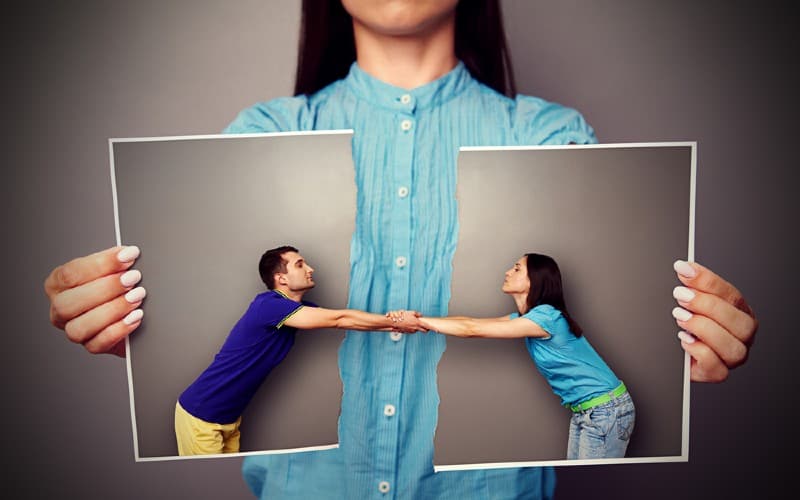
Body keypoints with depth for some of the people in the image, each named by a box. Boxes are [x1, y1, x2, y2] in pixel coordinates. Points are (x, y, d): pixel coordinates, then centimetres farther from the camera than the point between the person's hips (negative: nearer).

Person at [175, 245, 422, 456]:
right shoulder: (268, 305, -27)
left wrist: (397, 322, -17)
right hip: (200, 416, -8)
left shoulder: (299, 308, 2)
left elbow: (342, 321, -6)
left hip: (229, 417, 8)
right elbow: (339, 319, -29)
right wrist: (396, 322, -22)